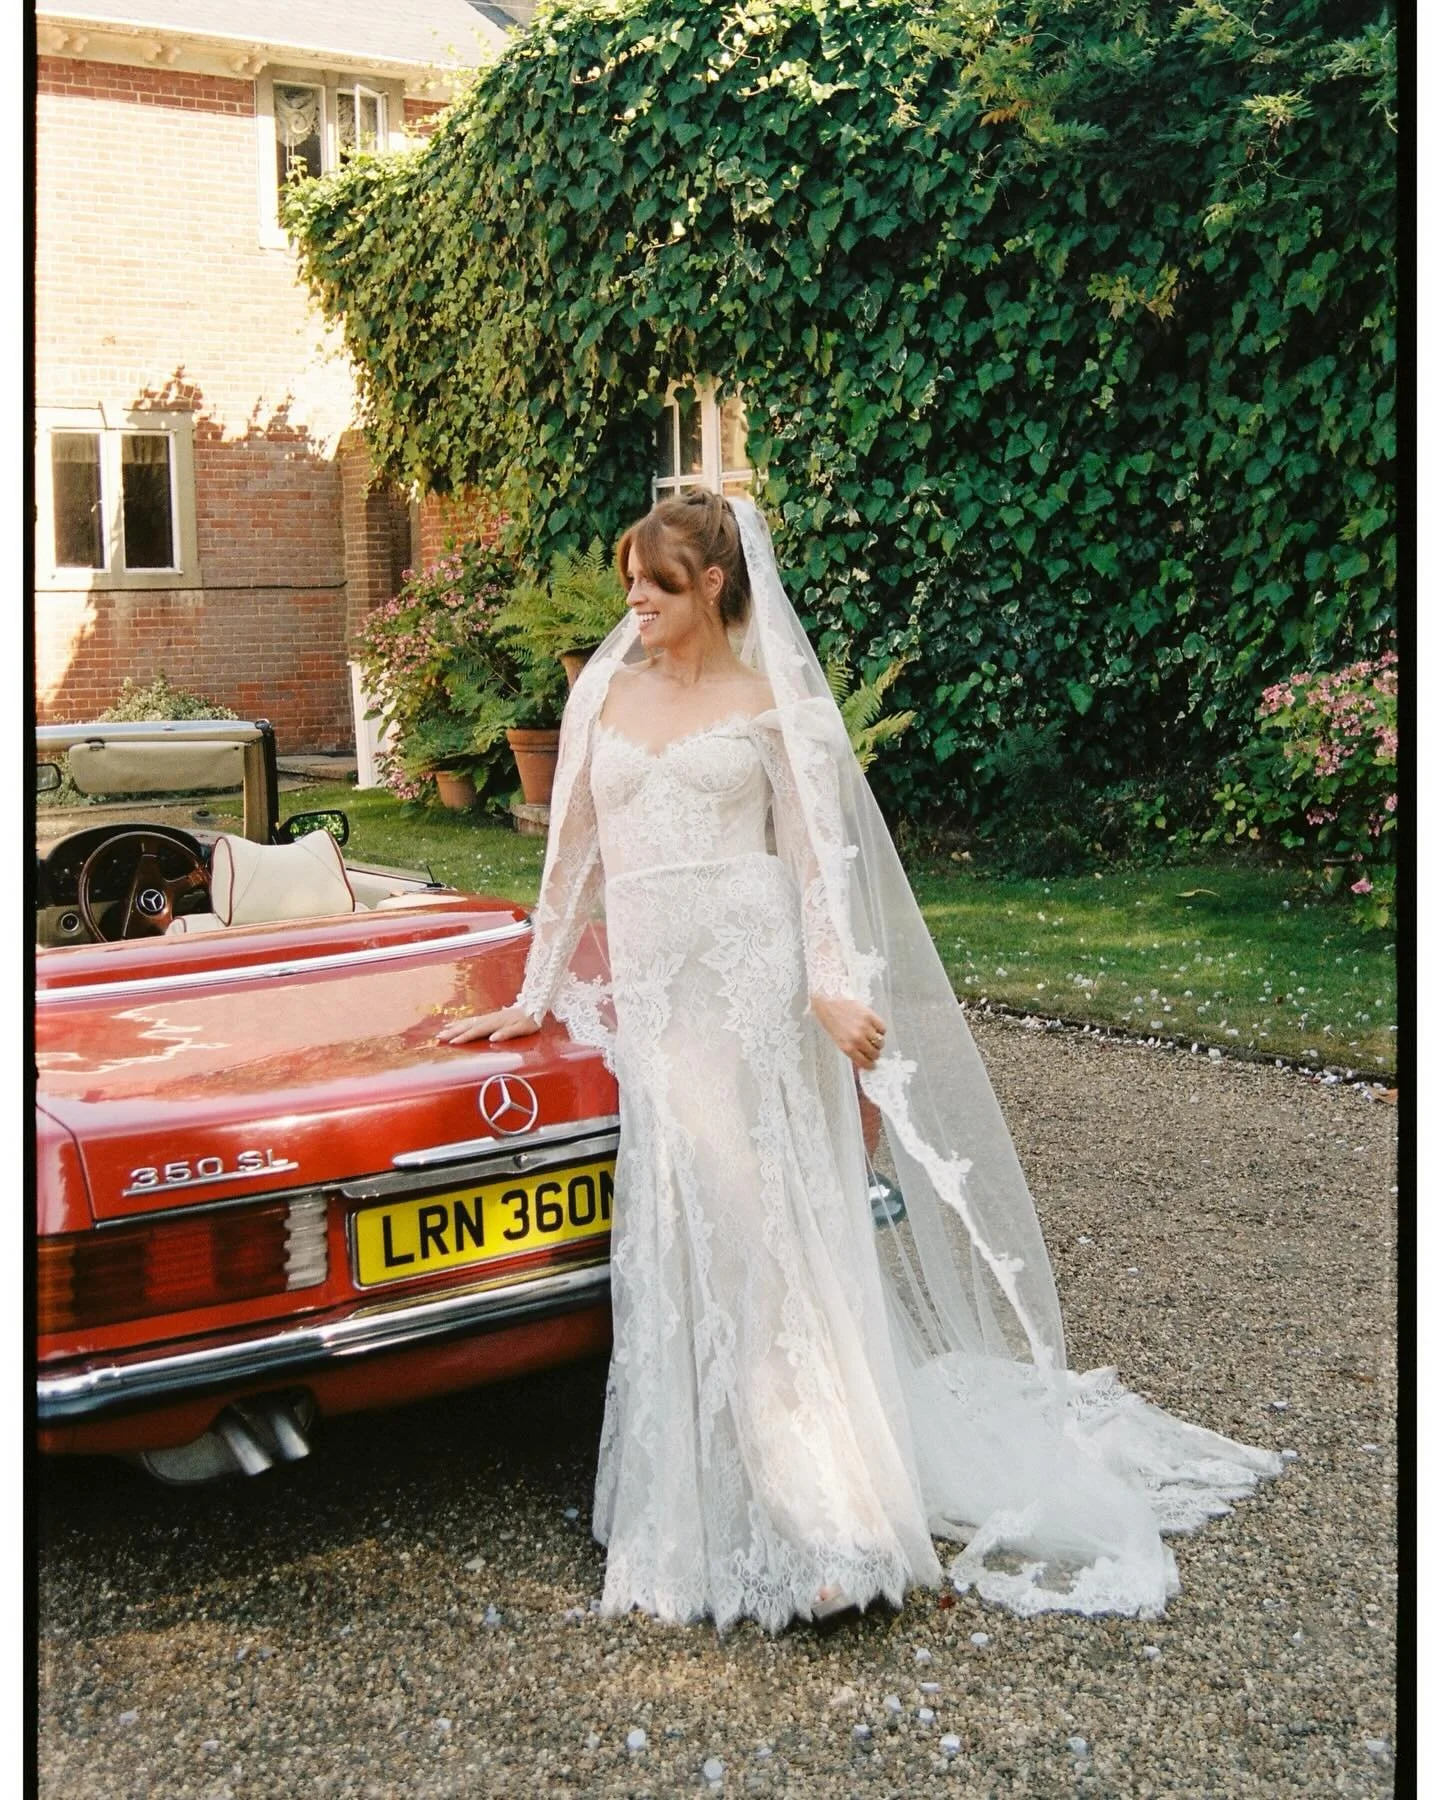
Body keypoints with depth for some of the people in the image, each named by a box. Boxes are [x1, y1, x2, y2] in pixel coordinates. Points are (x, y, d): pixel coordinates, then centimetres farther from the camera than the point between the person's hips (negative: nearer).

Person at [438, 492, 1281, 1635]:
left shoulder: (773, 702, 4)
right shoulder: (605, 693, 15)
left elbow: (818, 856, 1)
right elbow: (575, 854, 19)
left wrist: (833, 985, -14)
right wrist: (535, 994, 17)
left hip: (753, 977, -4)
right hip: (651, 989, 4)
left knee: (766, 1222, -12)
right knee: (689, 1239, -2)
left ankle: (830, 1515, -9)